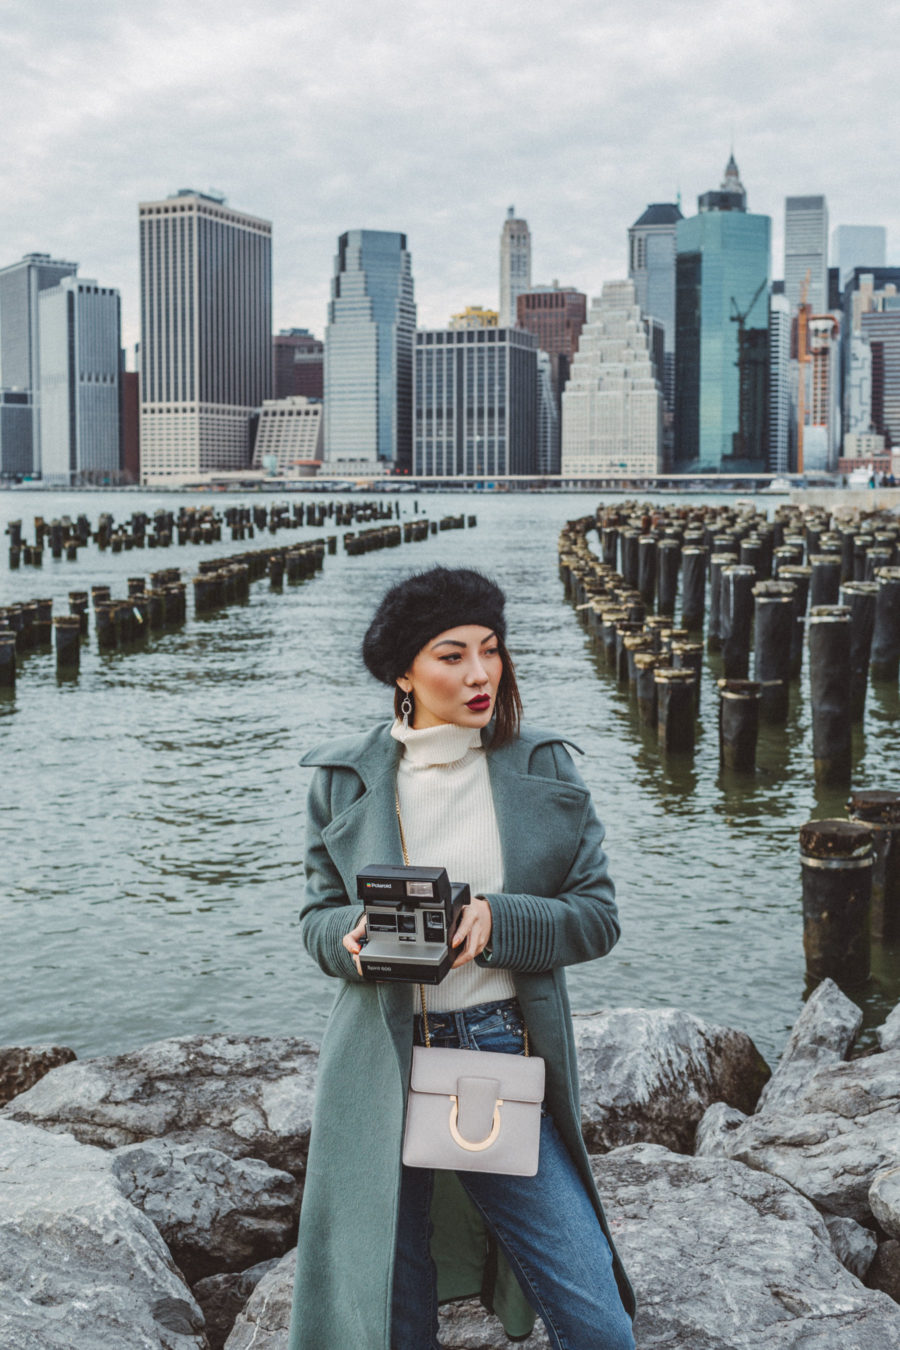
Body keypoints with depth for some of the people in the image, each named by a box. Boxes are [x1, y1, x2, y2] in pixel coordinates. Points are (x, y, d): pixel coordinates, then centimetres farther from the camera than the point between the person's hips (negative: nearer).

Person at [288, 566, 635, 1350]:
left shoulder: (545, 770, 3)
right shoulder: (345, 780, 2)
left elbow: (598, 915, 1)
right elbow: (319, 914, 9)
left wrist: (496, 921, -18)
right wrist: (355, 936, -15)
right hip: (382, 1070, 0)